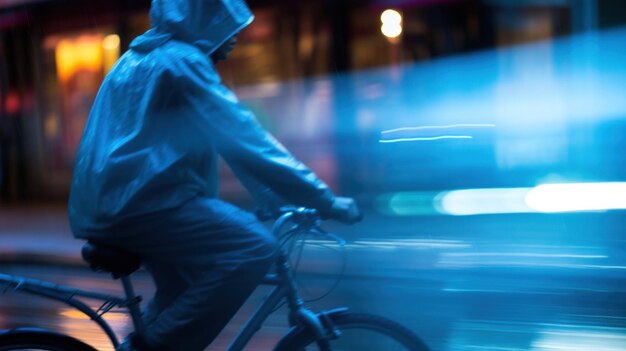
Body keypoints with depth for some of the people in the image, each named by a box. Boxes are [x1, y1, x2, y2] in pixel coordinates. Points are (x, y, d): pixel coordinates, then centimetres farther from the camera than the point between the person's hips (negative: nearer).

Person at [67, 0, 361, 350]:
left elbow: (231, 138, 26)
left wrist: (279, 196, 26)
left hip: (108, 201, 11)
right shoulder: (181, 60, -9)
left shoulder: (147, 57, 23)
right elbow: (244, 139, -16)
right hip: (134, 202, -11)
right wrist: (326, 200, -12)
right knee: (255, 246, -19)